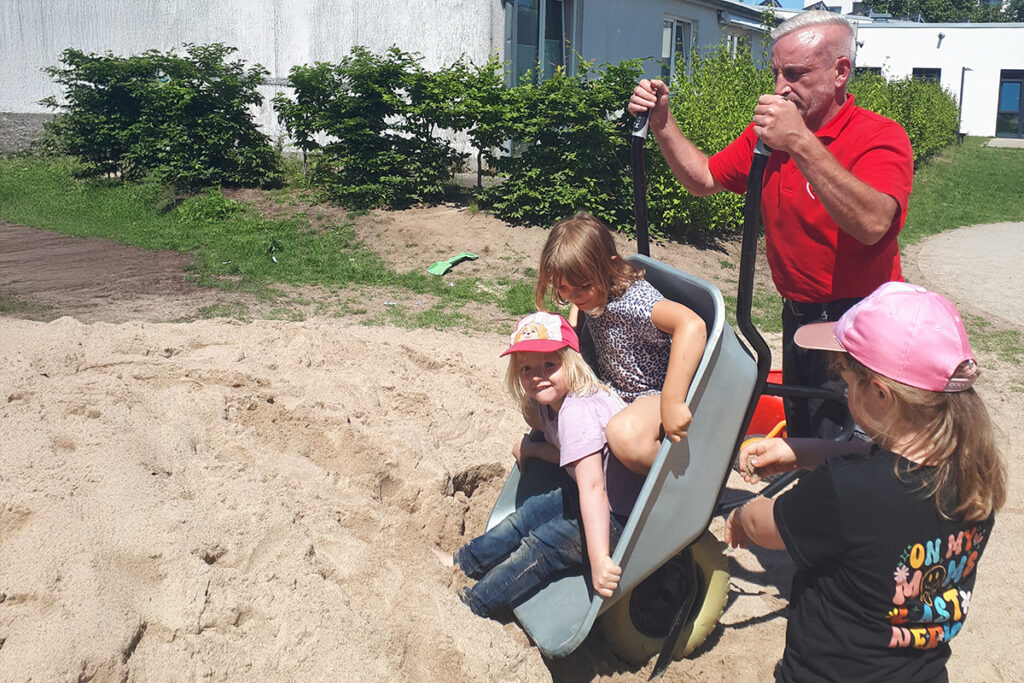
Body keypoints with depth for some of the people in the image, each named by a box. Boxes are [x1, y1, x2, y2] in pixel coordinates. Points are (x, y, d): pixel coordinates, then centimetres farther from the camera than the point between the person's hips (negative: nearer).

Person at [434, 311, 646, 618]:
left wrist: (598, 559, -46)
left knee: (539, 547, -8)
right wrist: (531, 449, -2)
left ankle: (472, 604, 8)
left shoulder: (577, 412, -31)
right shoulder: (551, 400, -1)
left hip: (617, 514, -10)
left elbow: (593, 489, -40)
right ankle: (462, 563, 34)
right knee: (525, 516, 15)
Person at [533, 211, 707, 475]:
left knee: (624, 434, -40)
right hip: (612, 393, 9)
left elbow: (692, 325, -48)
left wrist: (671, 404, -47)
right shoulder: (591, 293, -3)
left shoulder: (632, 301, -29)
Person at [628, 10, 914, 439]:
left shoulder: (881, 137, -16)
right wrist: (661, 124, 0)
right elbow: (704, 179, 14)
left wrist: (801, 143, -40)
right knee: (801, 441, 20)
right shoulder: (767, 131, 6)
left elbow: (872, 223, -34)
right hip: (797, 317, 7)